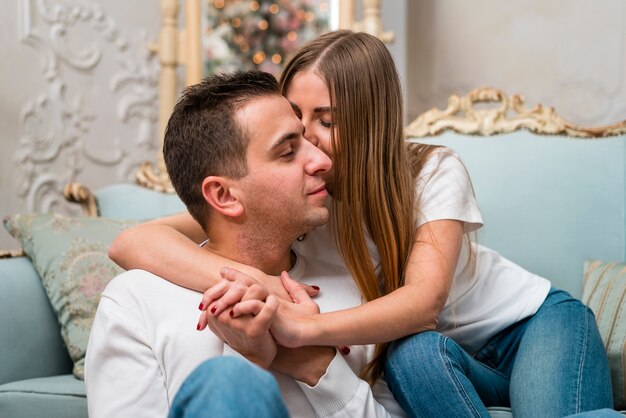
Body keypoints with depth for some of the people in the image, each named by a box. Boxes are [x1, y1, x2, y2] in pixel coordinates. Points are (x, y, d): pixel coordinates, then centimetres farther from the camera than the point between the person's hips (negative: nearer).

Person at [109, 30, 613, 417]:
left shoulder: (434, 171, -23)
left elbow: (425, 298, -39)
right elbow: (131, 242, -30)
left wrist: (302, 327, -58)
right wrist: (253, 284, -48)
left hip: (533, 321, -1)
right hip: (437, 346, 2)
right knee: (411, 356, -35)